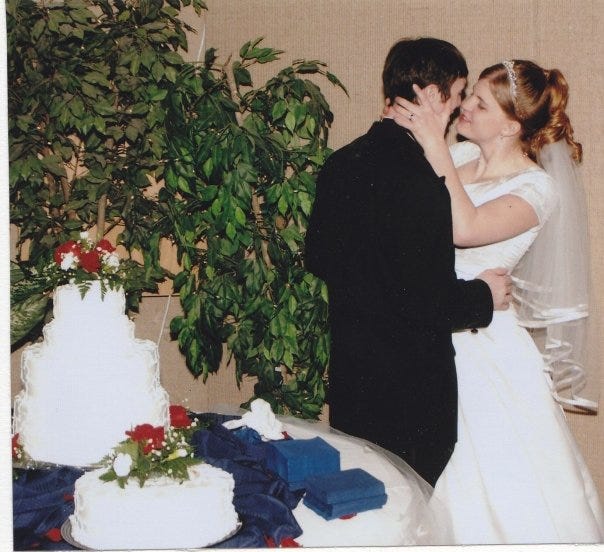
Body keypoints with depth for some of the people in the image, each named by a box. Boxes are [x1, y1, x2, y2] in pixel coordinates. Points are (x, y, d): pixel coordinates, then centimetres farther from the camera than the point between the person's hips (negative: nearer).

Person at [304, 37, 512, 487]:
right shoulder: (419, 184, -24)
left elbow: (318, 257, 13)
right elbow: (427, 303, -24)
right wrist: (484, 296, -7)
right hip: (409, 383, -8)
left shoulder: (341, 163, 1)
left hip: (348, 370, 8)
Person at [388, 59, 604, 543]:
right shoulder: (459, 156, 4)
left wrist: (435, 144, -28)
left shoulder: (538, 187, -14)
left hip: (485, 345, -6)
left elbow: (464, 229, -31)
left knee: (498, 480, 6)